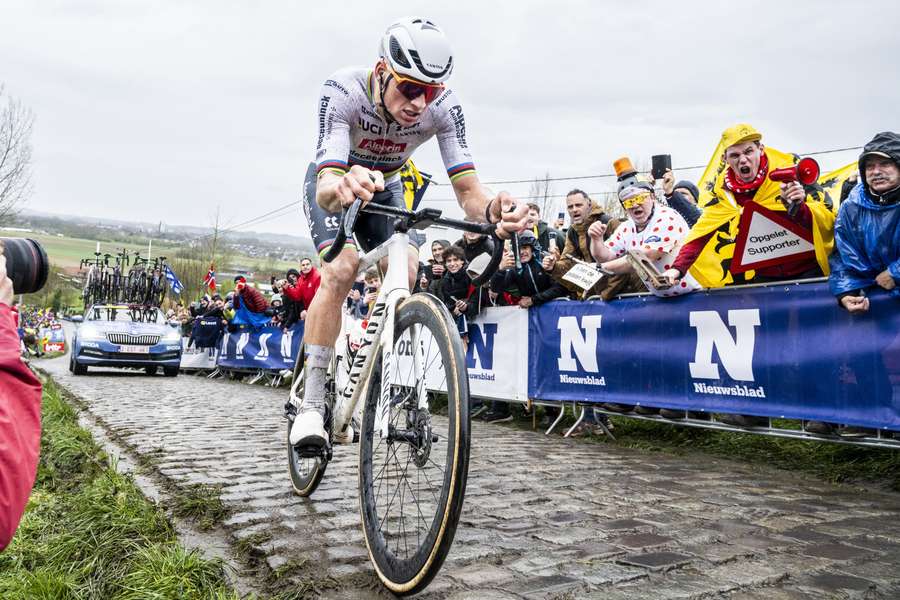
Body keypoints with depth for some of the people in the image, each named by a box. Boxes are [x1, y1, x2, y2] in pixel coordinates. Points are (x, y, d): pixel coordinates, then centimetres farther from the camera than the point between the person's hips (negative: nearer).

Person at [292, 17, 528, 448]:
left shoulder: (443, 107, -27)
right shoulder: (343, 90, -35)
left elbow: (468, 191, -32)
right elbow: (326, 189, -46)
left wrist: (493, 209, -55)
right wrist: (342, 188, -70)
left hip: (385, 189, 3)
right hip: (334, 185, -3)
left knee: (406, 271, -18)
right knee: (342, 269, -27)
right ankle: (311, 405, -20)